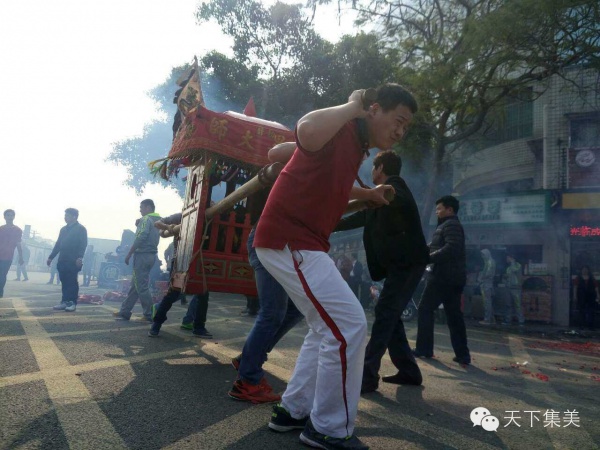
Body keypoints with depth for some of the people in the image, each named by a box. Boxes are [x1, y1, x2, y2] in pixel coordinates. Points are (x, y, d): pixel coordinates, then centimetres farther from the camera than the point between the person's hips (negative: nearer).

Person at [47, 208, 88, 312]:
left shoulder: (81, 229, -2)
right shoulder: (63, 229, 19)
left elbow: (83, 244, -12)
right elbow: (58, 244, 22)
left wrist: (80, 257, -24)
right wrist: (51, 257, 18)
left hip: (73, 261, -6)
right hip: (62, 261, 6)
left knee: (72, 282, -4)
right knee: (64, 282, 6)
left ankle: (72, 303, -1)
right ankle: (65, 302, 11)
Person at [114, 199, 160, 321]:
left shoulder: (146, 219, -10)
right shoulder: (157, 221, 16)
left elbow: (140, 238, -20)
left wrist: (128, 254, -13)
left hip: (142, 255, -9)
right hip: (151, 255, 9)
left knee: (141, 286, -4)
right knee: (135, 285, 13)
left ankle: (149, 315, -1)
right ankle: (124, 312, 19)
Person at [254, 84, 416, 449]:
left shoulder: (357, 144, 17)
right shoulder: (340, 129, -13)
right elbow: (308, 130, -39)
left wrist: (368, 195, 25)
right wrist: (352, 106, -21)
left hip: (300, 241, 11)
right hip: (289, 239, -11)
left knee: (328, 328, 17)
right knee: (349, 325, -10)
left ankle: (294, 411, 27)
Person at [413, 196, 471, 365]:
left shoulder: (450, 225, -8)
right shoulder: (451, 225, 24)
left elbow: (451, 248, -23)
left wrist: (427, 257, -22)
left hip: (443, 276, -10)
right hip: (454, 277, 10)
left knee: (425, 309, -2)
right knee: (454, 315, 7)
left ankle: (424, 348, 2)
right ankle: (462, 354, 6)